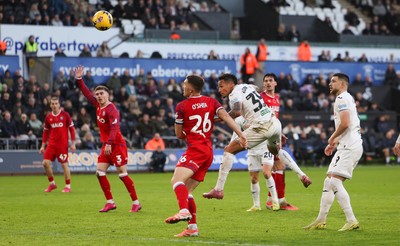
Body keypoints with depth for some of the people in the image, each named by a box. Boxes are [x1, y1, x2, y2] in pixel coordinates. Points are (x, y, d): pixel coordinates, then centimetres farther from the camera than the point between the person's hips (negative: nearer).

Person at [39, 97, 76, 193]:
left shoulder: (65, 115, -3)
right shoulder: (48, 117, 7)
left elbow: (72, 129, 0)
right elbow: (45, 132, 14)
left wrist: (73, 143, -4)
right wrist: (43, 146, 10)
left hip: (63, 144, -4)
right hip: (51, 144, 4)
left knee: (64, 164, -2)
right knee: (46, 163, -6)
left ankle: (68, 186, 10)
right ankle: (52, 184, 12)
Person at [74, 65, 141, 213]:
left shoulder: (111, 109, -16)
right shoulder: (98, 105, 8)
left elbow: (114, 127, -28)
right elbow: (87, 93, 20)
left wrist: (109, 144, -37)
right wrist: (79, 80, 15)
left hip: (117, 145, -9)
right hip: (106, 145, 9)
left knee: (122, 174, -8)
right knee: (100, 172, 1)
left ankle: (136, 203, -1)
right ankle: (110, 202, 5)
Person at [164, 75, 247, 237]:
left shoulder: (182, 106, 0)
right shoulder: (211, 102, 13)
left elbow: (179, 134, 7)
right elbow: (226, 117, -2)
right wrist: (241, 135, -10)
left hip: (196, 149, -8)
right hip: (208, 152, 8)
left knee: (177, 180, -26)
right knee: (186, 190, 13)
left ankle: (184, 211, -52)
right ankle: (192, 227, 10)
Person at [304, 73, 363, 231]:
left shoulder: (342, 98, -9)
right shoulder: (346, 98, 24)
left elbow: (345, 123, -21)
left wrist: (333, 138, -6)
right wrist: (335, 142, 22)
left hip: (349, 147, -11)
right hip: (346, 146, 11)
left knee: (334, 181, -17)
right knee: (328, 182, 11)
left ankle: (351, 221, -20)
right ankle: (321, 221, 15)